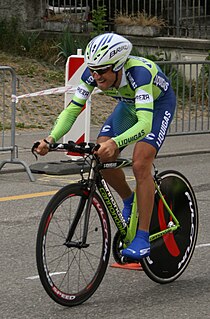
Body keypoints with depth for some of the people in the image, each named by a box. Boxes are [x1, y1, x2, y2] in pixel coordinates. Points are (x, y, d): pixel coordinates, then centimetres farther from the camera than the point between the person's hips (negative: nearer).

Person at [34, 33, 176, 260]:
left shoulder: (139, 72, -43)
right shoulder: (92, 74, -27)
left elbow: (144, 123, -51)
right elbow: (72, 109, -22)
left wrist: (114, 143, -66)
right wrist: (52, 138, -39)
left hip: (158, 104, -6)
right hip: (129, 104, 6)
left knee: (140, 164, -23)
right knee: (101, 156, -12)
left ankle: (142, 238, -17)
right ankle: (129, 201, 15)